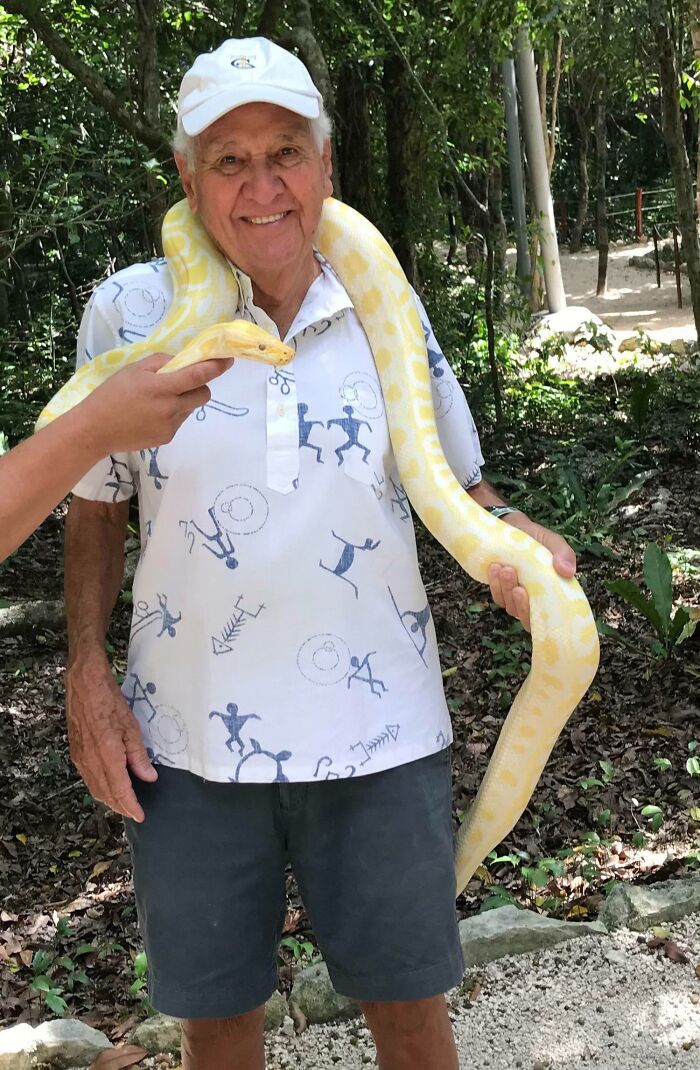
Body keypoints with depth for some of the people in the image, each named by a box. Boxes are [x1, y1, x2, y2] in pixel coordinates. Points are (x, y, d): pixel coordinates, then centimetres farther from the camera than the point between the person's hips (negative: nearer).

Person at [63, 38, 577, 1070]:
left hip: (378, 729, 1)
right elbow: (95, 504, 5)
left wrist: (505, 536, -15)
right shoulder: (130, 311, -5)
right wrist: (87, 675, -3)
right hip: (188, 739, 0)